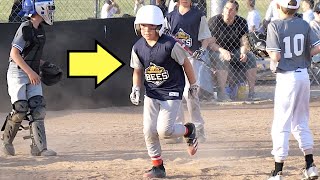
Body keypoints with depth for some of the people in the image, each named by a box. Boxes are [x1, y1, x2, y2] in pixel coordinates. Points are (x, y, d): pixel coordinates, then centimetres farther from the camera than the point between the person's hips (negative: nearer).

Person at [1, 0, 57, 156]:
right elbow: (14, 53, -22)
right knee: (20, 109, -10)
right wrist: (30, 72, -24)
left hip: (32, 74, 8)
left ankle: (39, 148, -5)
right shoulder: (25, 28, -17)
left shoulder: (39, 29, 9)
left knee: (38, 109, -3)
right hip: (18, 72, -8)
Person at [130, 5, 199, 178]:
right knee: (149, 131, -4)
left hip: (172, 92, -5)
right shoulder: (138, 47, -3)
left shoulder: (170, 45, -18)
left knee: (164, 130, -15)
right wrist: (136, 89, -5)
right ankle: (158, 167, 11)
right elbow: (137, 70, 11)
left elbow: (185, 63, -6)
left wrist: (193, 85, 3)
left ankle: (188, 130, 17)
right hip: (151, 94, 5)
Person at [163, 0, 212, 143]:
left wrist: (201, 50, -12)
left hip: (192, 57, -4)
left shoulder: (198, 16, 4)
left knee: (189, 93, -17)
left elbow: (206, 37, 6)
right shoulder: (170, 17, 13)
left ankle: (199, 129, -5)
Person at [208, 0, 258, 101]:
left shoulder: (241, 22, 1)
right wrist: (222, 51, -32)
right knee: (223, 59, -35)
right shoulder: (214, 21, -10)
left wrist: (243, 53, -23)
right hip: (217, 50, -4)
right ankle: (221, 93, -37)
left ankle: (251, 92, -17)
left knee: (251, 58, -19)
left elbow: (244, 42, -1)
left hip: (235, 51, 4)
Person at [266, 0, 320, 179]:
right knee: (301, 122, 19)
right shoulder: (304, 24, 2)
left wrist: (268, 51, 4)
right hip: (303, 75, 5)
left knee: (281, 125, 0)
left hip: (287, 77, -5)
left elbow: (276, 56, -17)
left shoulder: (275, 26, -12)